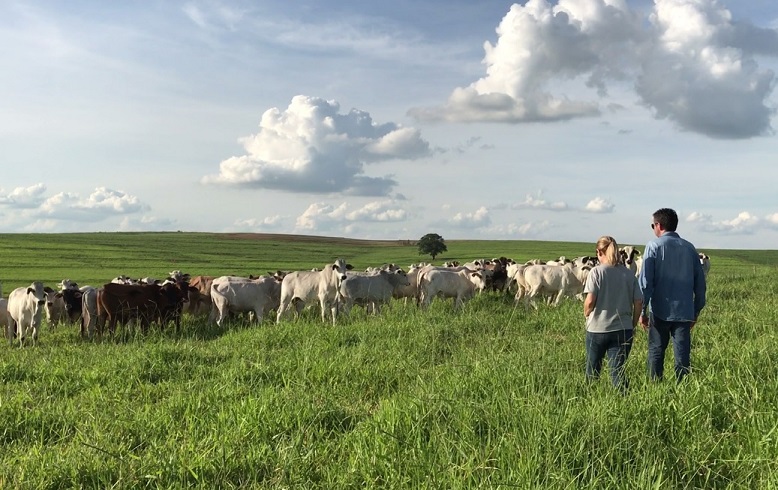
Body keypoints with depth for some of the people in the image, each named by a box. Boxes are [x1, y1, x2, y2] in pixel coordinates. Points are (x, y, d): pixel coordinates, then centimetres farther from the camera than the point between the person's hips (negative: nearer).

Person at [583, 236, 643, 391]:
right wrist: (633, 325, 14)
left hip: (597, 328, -2)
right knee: (618, 371, 5)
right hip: (623, 329, 2)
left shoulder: (596, 272, -8)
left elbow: (590, 301, -15)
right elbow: (638, 303, 2)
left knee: (592, 370, 15)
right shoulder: (629, 274, 3)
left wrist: (586, 314, 5)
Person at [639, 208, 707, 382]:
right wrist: (697, 310, 18)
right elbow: (700, 281, 10)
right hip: (684, 312, 3)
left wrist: (642, 310, -3)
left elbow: (645, 281, -9)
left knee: (656, 352, 8)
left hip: (660, 311, -3)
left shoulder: (654, 246, -4)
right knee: (683, 355, 5)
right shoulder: (689, 248, 9)